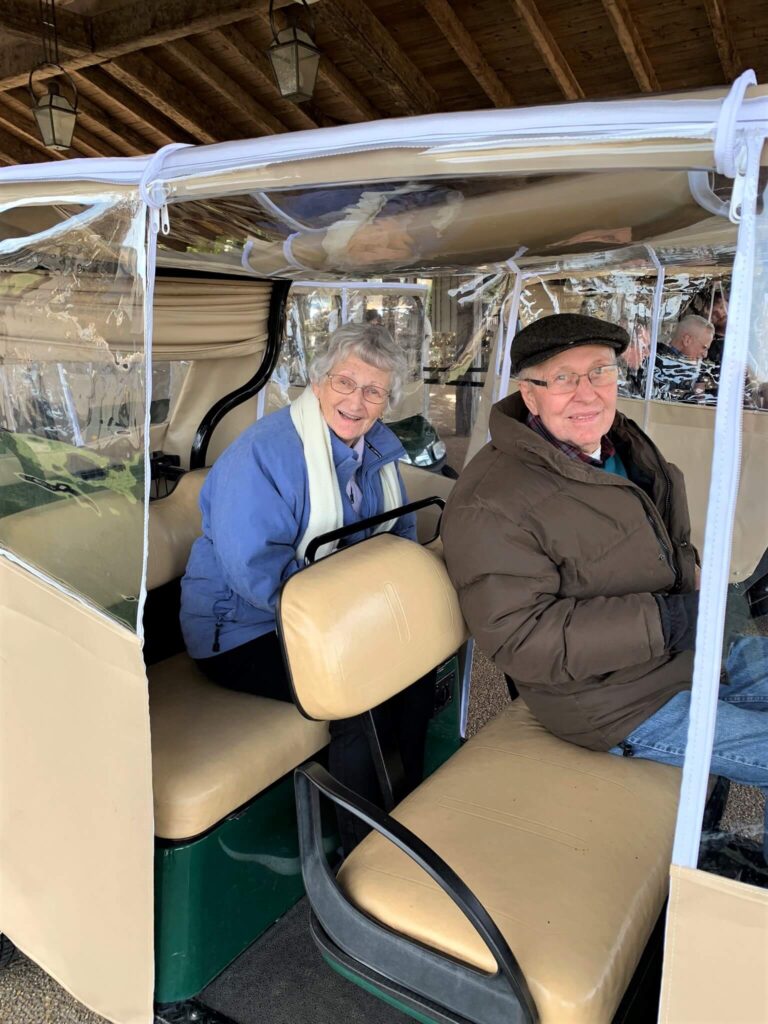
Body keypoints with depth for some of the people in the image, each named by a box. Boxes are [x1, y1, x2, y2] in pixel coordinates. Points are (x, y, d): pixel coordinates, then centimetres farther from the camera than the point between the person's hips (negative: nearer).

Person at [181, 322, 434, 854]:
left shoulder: (379, 448, 3)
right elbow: (259, 571, -26)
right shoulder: (263, 453, -21)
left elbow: (401, 532, 13)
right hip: (244, 628, -7)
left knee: (419, 664, -12)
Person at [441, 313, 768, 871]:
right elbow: (520, 637, -29)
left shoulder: (621, 441, 4)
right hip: (624, 702, -9)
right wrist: (664, 621, -30)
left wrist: (692, 571, -3)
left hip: (690, 645, 9)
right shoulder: (492, 504, -25)